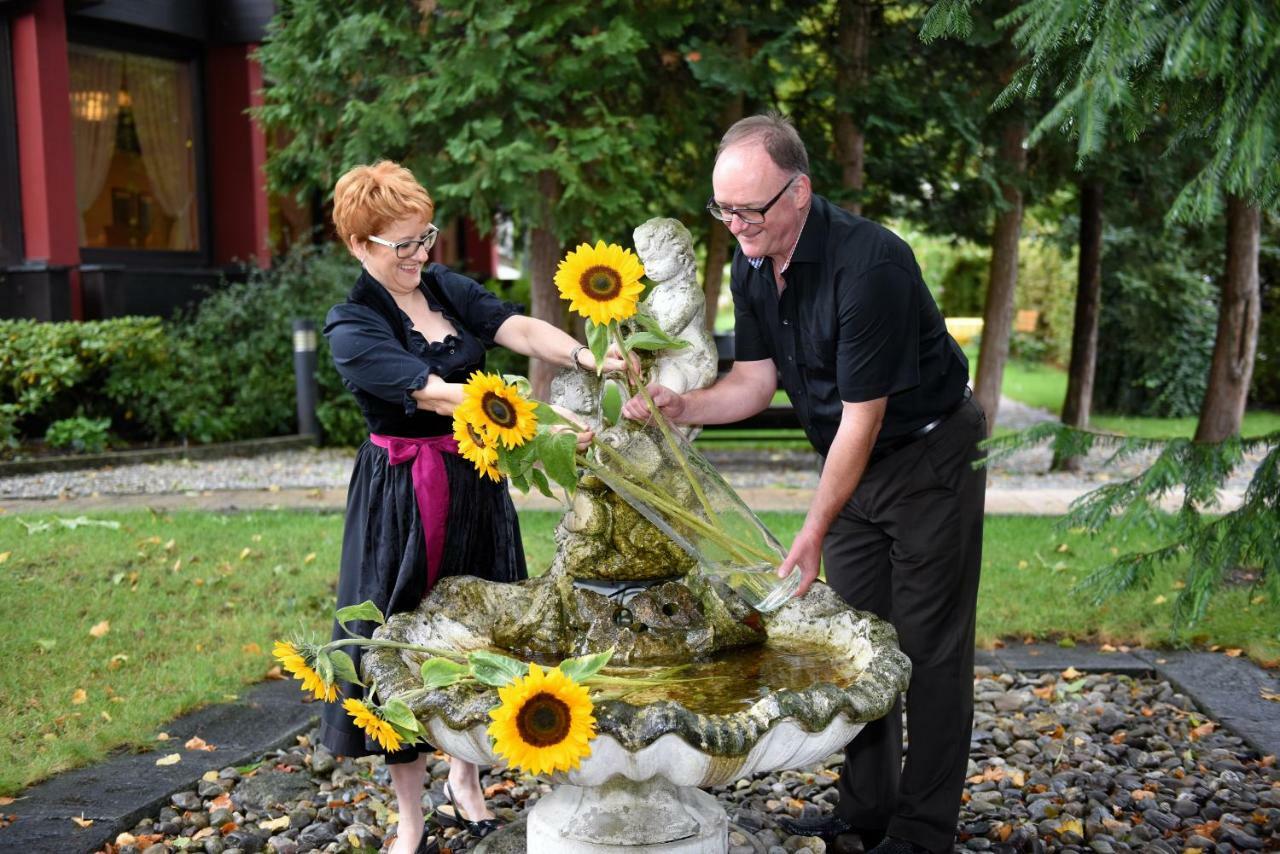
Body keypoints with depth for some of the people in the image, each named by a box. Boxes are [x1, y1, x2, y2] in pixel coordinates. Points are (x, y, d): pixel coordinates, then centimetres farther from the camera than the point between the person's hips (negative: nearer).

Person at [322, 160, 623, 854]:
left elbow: (520, 330, -13)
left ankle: (465, 776, 37)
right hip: (403, 502, -5)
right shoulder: (351, 328, -14)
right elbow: (437, 394, -27)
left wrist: (588, 359, -33)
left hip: (476, 486, 6)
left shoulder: (446, 286, 3)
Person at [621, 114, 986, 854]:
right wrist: (681, 407, -19)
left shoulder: (868, 264, -30)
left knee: (927, 650, -1)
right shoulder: (751, 267, -5)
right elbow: (756, 381, 0)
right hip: (854, 460, 8)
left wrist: (814, 533, -25)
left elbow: (861, 417, -27)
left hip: (931, 456, -8)